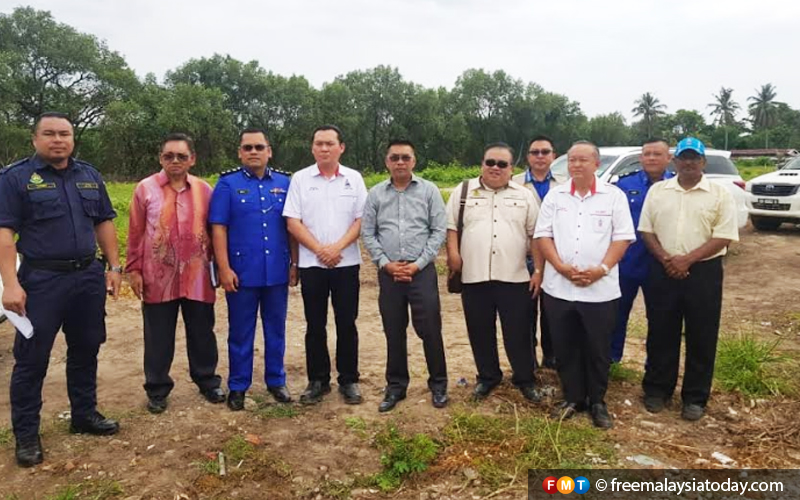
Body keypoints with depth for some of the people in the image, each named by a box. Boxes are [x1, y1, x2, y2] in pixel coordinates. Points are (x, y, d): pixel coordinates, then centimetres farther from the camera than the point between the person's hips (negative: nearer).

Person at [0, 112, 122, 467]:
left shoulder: (89, 176, 10)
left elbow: (104, 223, 13)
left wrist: (114, 267, 7)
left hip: (88, 277, 5)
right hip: (41, 280, -4)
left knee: (85, 350, 14)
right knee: (32, 358, 4)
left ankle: (84, 414, 30)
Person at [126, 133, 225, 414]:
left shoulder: (204, 190, 3)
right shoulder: (145, 189, 0)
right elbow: (136, 233, 2)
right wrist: (134, 269, 0)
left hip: (197, 277, 1)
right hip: (158, 277, -1)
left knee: (202, 333, 13)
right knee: (158, 337, 10)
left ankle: (207, 381, 29)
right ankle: (157, 390, 25)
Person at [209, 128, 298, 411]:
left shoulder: (284, 183, 6)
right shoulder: (228, 184, -1)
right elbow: (218, 228, -4)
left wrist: (295, 264, 4)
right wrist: (224, 268, -11)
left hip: (278, 272, 2)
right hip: (242, 273, -2)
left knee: (276, 330, 13)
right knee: (240, 332, 8)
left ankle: (276, 380, 27)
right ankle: (238, 387, 21)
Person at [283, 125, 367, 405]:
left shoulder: (354, 179, 4)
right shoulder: (300, 179, 2)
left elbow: (362, 219, -1)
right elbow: (293, 222, -2)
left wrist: (337, 247, -13)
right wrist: (320, 250, -11)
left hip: (346, 262, 0)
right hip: (311, 263, 0)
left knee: (347, 324, 5)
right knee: (315, 325, 7)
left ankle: (348, 380, 17)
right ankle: (318, 381, 19)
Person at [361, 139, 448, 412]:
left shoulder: (429, 190, 2)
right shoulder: (376, 193, 7)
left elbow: (439, 230, -2)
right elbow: (367, 233, 6)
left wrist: (418, 264, -9)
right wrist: (385, 263, -6)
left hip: (422, 271, -2)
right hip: (388, 272, 2)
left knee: (430, 329, 2)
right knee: (394, 332, 11)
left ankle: (438, 384, 19)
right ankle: (395, 385, 24)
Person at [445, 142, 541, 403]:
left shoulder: (524, 196, 8)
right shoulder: (463, 191, 7)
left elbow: (535, 236, 8)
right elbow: (451, 227, 8)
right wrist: (453, 253, -7)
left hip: (514, 277, 0)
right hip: (474, 276, 1)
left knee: (518, 333, 6)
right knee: (480, 332, 11)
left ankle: (524, 379, 24)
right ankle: (488, 377, 29)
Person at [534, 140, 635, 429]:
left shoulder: (614, 196, 1)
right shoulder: (555, 196, 7)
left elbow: (622, 237, -3)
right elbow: (543, 235, 2)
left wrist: (601, 269, -16)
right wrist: (561, 267, -12)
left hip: (600, 289, -2)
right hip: (559, 288, 2)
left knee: (598, 349, 7)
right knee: (565, 348, 10)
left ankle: (597, 402, 23)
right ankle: (572, 398, 25)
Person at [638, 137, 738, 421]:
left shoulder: (720, 195, -1)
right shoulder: (657, 191, 6)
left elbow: (723, 237, -7)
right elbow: (646, 230, 4)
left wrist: (688, 259, -16)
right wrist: (666, 259, -10)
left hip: (703, 272, -2)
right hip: (663, 271, 2)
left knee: (701, 337, 6)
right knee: (661, 333, 9)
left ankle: (695, 397, 19)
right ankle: (657, 389, 24)